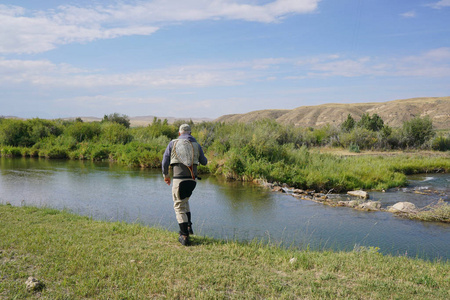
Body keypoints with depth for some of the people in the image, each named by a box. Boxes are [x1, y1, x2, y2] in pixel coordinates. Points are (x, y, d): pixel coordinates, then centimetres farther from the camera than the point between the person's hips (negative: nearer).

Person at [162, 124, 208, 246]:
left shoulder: (173, 143, 3)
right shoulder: (196, 145, 9)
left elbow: (165, 161, 2)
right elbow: (204, 162, 18)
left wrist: (166, 175, 17)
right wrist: (205, 159, 41)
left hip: (179, 179, -3)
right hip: (192, 180, 3)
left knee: (179, 206, 4)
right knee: (185, 201, 27)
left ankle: (184, 235, 0)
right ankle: (188, 226, 20)